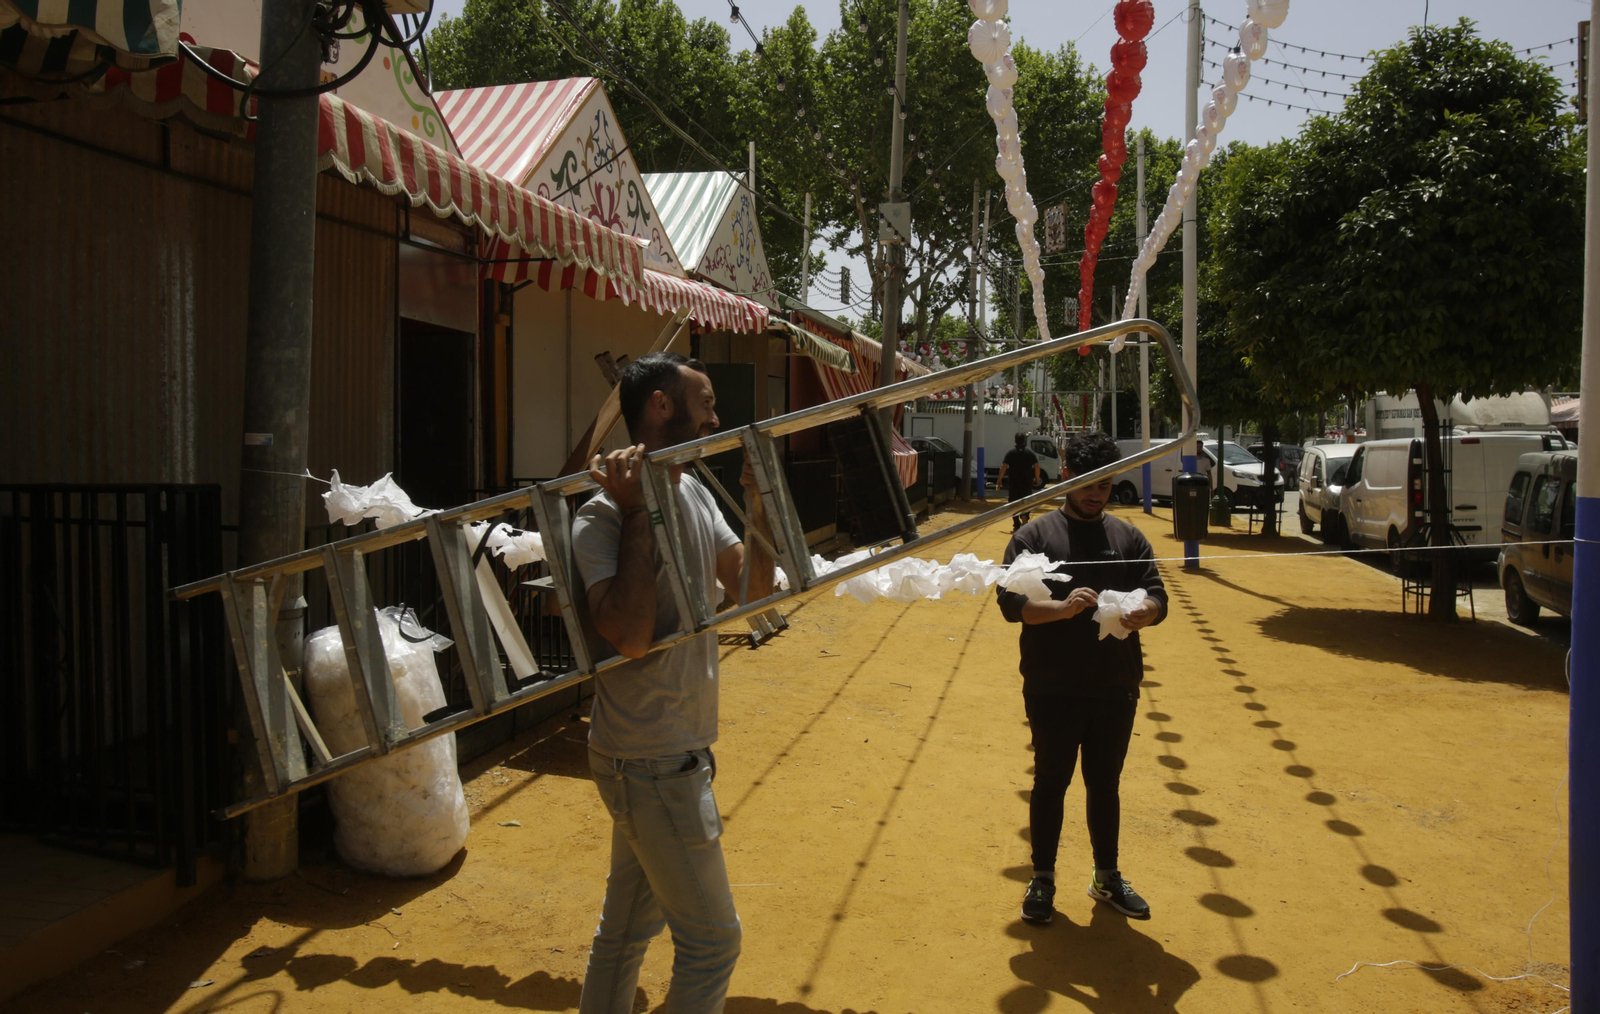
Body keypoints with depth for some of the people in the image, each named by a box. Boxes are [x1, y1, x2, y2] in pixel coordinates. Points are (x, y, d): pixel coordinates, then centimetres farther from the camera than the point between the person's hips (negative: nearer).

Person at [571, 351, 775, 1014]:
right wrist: (637, 514, -29)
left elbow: (752, 587, 11)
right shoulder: (604, 518, -20)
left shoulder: (695, 493, 6)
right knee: (712, 939, 3)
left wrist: (759, 503, -2)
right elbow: (631, 636, -33)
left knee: (630, 922, 22)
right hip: (654, 761, -9)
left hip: (674, 751, 9)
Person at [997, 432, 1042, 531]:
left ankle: (1017, 525, 6)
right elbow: (1036, 466, -2)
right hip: (1027, 482, 0)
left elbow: (1004, 466, -6)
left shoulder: (1010, 453, 0)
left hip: (1014, 482, 0)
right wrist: (1037, 479, 9)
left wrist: (1000, 479, 2)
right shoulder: (1030, 452, 2)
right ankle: (1024, 517, -16)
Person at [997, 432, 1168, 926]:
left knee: (1105, 785, 16)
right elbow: (1011, 602, -9)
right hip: (1052, 690, -2)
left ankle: (1107, 877, 33)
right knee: (1050, 782, 9)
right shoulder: (1035, 535, -1)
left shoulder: (1129, 538, 7)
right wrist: (1062, 607, -27)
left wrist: (1140, 613, -22)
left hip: (1115, 688, 3)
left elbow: (1158, 598, 2)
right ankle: (1042, 880, 24)